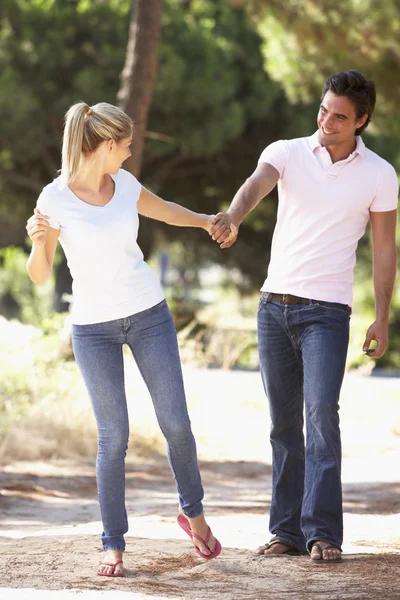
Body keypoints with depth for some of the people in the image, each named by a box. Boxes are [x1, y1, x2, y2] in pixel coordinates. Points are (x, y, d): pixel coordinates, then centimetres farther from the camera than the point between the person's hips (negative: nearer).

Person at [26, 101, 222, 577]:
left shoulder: (125, 185, 2)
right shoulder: (55, 198, -10)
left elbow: (166, 211, 24)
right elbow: (39, 276, -8)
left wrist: (212, 221, 39)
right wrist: (38, 241, -28)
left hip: (148, 315, 4)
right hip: (93, 328, -4)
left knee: (176, 423, 2)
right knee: (113, 437, -6)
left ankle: (193, 512, 26)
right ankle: (113, 546, 5)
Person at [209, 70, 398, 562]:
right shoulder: (286, 153, 1)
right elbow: (256, 185, -20)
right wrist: (231, 217, -42)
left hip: (326, 310, -3)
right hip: (274, 304, 3)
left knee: (321, 413, -16)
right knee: (283, 423, 6)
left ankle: (323, 532, -16)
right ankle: (287, 530, 11)